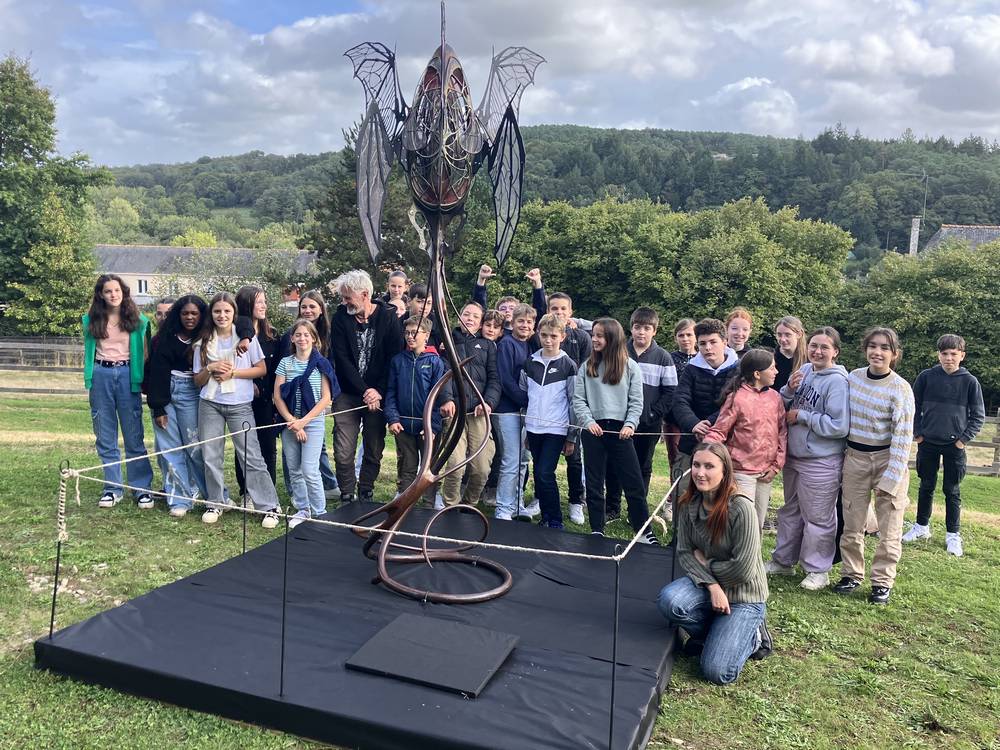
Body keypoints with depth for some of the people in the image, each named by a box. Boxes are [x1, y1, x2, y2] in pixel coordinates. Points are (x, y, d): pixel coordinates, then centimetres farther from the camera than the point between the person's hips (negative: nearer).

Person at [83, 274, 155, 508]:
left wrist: (143, 379, -2)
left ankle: (142, 488, 4)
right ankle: (112, 488, 14)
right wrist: (89, 378, 13)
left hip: (127, 375, -2)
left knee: (134, 436, -2)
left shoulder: (137, 320, 2)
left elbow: (144, 352, 5)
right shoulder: (91, 321, 7)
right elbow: (88, 351, 18)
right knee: (105, 437, 6)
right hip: (101, 376, 2)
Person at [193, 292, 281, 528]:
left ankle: (269, 506, 0)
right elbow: (198, 381, 10)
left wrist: (233, 372, -11)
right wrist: (211, 369, -10)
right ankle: (215, 503, 20)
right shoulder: (203, 342, 8)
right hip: (210, 405, 3)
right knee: (211, 456, 4)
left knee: (251, 457, -5)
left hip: (240, 405, -3)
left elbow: (262, 369, 0)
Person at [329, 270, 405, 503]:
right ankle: (347, 497, 13)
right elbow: (342, 359, -7)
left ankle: (367, 494, 25)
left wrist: (379, 392, -13)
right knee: (343, 452, -3)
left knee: (374, 450, 8)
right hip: (347, 394, 0)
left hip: (378, 394, 0)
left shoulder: (389, 317, -4)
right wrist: (365, 390, -15)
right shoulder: (340, 318, -1)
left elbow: (395, 358, -5)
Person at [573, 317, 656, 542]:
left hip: (620, 430, -2)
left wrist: (630, 424, -14)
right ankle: (597, 531, 19)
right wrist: (588, 421, -11)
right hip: (593, 430, 2)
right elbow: (578, 399, 3)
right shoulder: (588, 367, 7)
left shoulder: (630, 367, 2)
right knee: (594, 483, 8)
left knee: (634, 483, 0)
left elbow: (636, 401, 1)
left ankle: (644, 532, 11)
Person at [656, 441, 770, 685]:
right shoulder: (688, 505, -8)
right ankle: (717, 633, 3)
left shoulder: (741, 508, -25)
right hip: (708, 584, 5)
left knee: (717, 672, -15)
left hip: (744, 595, -5)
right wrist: (712, 586, -20)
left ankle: (750, 635, 16)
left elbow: (743, 570, -22)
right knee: (669, 600, -28)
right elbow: (684, 553, -6)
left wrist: (705, 563, -10)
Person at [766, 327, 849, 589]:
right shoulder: (804, 370, 2)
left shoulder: (837, 381, -17)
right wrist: (789, 389, -10)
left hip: (821, 463, -7)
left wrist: (801, 416, -17)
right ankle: (783, 560, 36)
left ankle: (817, 570, 23)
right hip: (793, 456, 7)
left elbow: (839, 427, -22)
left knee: (817, 517, 6)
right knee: (790, 510, 21)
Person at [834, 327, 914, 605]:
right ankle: (851, 573, 24)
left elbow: (903, 436, -14)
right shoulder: (852, 377, 2)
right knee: (852, 523, 9)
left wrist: (891, 478, -18)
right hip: (855, 457, 4)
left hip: (887, 459, -4)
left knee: (889, 527, 3)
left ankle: (882, 581, 17)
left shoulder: (900, 388, -12)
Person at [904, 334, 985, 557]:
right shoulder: (926, 377, -2)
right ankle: (922, 526, 25)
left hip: (954, 446, -1)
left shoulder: (970, 382, -4)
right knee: (926, 486, 12)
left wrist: (964, 439, -5)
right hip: (927, 443, 1)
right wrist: (917, 433, 0)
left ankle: (953, 535, 16)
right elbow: (913, 407, 6)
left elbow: (978, 415, 2)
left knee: (952, 491, 6)